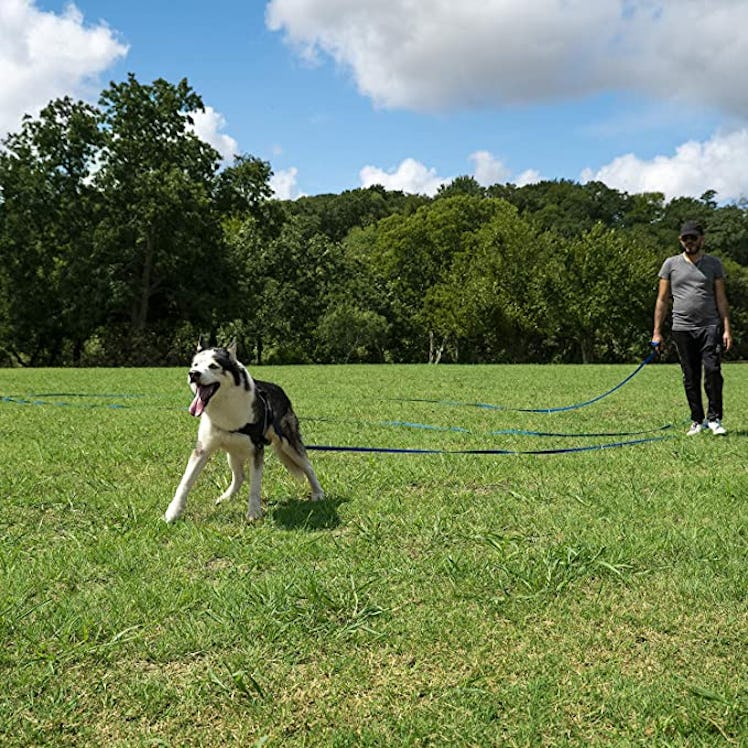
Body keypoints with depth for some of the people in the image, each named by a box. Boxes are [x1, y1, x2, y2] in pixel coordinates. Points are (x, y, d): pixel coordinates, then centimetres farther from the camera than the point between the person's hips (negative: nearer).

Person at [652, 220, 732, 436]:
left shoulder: (714, 264, 9)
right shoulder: (671, 264, 8)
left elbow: (721, 299, 8)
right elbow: (662, 300, 9)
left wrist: (727, 329, -1)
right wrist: (657, 332, 4)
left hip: (710, 327, -1)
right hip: (682, 329, 1)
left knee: (713, 371, -12)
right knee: (690, 378, 5)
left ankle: (714, 418, -2)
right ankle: (697, 421, 15)